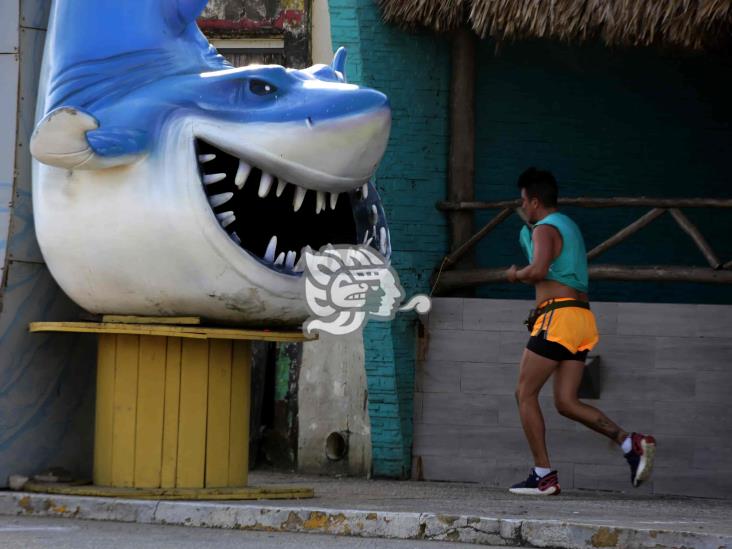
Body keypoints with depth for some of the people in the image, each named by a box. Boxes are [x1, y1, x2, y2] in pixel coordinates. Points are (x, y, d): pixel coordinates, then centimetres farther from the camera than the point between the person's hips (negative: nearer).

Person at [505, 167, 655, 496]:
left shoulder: (545, 229, -6)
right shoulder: (569, 226, 24)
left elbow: (539, 269, -24)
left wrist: (516, 275, -6)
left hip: (559, 317, -9)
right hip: (582, 316, 9)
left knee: (525, 393, -1)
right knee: (566, 402, 5)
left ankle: (544, 476, -5)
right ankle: (631, 444, -13)